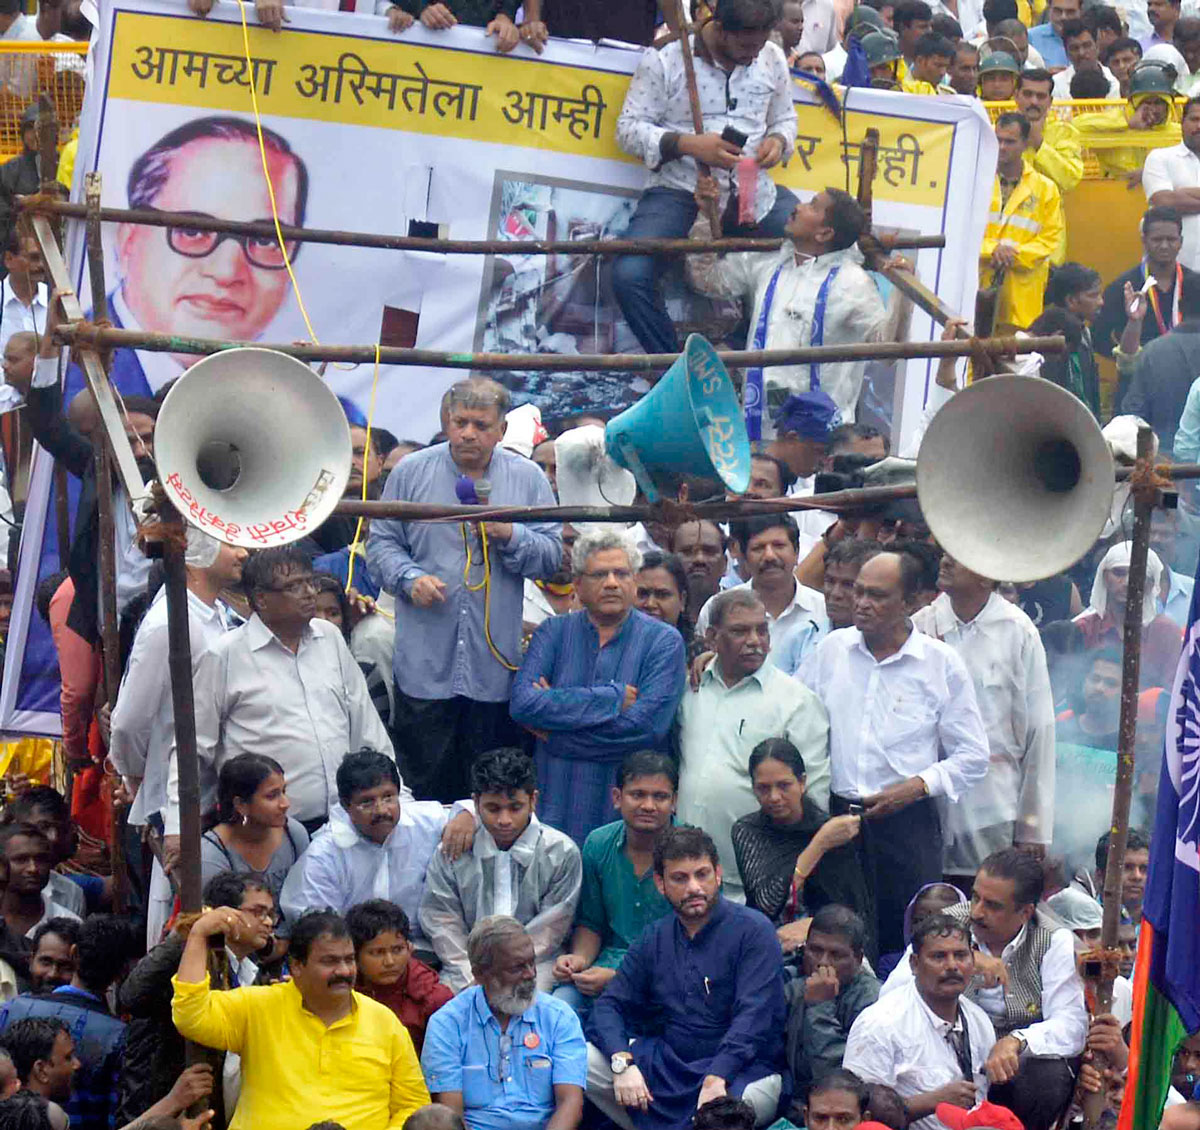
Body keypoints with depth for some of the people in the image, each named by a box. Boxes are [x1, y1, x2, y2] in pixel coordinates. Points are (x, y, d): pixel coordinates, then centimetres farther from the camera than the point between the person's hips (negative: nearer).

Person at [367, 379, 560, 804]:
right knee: (424, 778, 1)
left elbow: (553, 555, 5)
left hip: (495, 664, 1)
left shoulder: (528, 478, 6)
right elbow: (381, 541, 9)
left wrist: (511, 536, -12)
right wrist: (410, 578, -9)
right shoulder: (411, 473, 6)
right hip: (425, 659, -1)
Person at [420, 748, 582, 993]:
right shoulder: (451, 852, 3)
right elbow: (444, 926, 3)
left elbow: (549, 931, -2)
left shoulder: (562, 853, -2)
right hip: (465, 969, 1)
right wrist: (474, 982, -10)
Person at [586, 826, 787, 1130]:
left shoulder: (753, 931, -5)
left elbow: (754, 1016, -16)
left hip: (739, 1068, -5)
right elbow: (610, 1006, 7)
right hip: (667, 1064, 5)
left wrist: (716, 1079, -31)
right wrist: (622, 1062, -16)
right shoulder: (654, 940, 11)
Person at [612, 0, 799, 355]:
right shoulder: (665, 59, -5)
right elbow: (628, 128, -3)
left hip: (754, 191, 4)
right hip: (680, 190, -4)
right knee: (629, 276, -26)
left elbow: (784, 119, 23)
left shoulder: (772, 59, 8)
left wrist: (779, 140, -3)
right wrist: (686, 144, -20)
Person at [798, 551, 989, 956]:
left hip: (907, 821, -2)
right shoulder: (832, 649, 8)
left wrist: (916, 786, -10)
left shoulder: (942, 664, 0)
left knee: (907, 939, -5)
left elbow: (972, 756, 3)